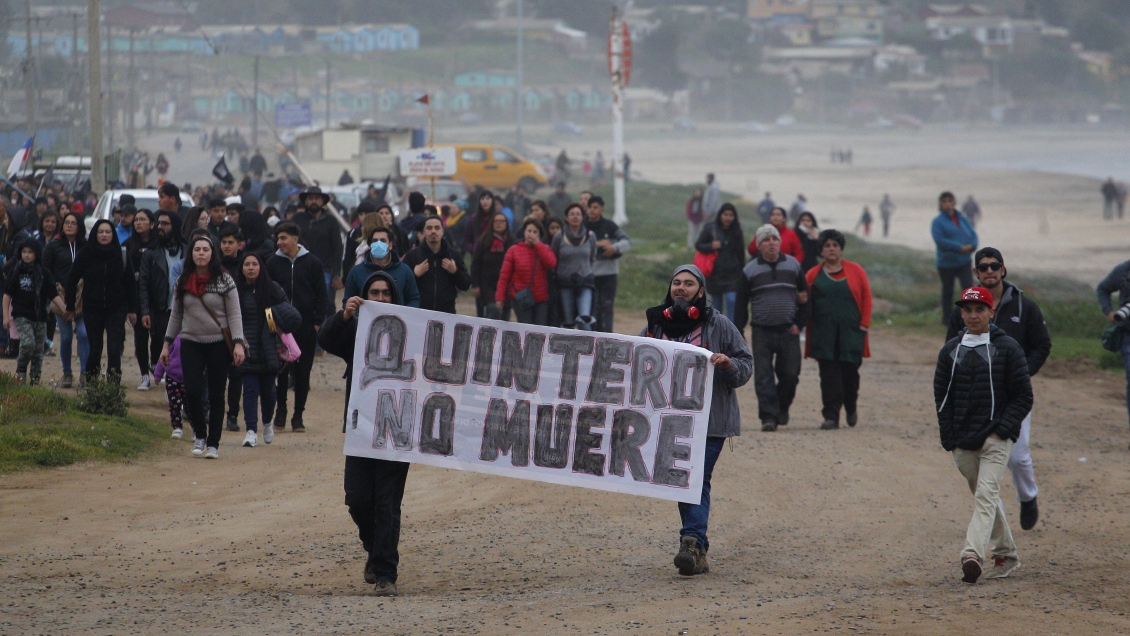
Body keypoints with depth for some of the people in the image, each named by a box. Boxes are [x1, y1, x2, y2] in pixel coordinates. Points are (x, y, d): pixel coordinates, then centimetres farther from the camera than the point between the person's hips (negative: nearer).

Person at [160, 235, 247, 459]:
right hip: (191, 343, 2)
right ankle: (200, 435, 10)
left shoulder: (224, 280, -2)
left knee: (216, 395, 0)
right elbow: (175, 316, 15)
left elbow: (234, 314, -3)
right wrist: (167, 344, 12)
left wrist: (238, 344, -13)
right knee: (192, 390, -12)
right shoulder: (183, 281, 7)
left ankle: (213, 443, 9)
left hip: (219, 344, -2)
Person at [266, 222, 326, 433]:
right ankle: (280, 412, 11)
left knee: (303, 372, 3)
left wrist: (317, 322, -3)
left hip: (306, 326, 0)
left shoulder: (312, 263, 2)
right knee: (281, 370, -1)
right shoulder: (273, 263, 4)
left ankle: (298, 415, 10)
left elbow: (321, 294, 4)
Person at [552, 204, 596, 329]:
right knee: (568, 322, 1)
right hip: (565, 283, 0)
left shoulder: (590, 236, 2)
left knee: (584, 319, -18)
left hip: (585, 282, 0)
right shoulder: (559, 237, -2)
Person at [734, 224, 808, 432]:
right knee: (763, 377, -6)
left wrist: (799, 324, 1)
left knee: (790, 374, 1)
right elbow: (741, 304, 6)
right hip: (761, 332, -1)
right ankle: (768, 416, -5)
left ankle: (782, 407, 24)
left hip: (788, 331, 1)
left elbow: (804, 298, 12)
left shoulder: (793, 265, 7)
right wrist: (738, 333, -1)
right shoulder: (750, 270, 4)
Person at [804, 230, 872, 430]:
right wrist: (809, 336, -4)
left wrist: (864, 324, -5)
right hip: (824, 335, 0)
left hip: (850, 332, 0)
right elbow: (806, 304, 6)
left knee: (850, 372, 6)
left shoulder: (855, 271, 5)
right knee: (829, 376, -5)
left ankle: (851, 408, 30)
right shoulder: (813, 275, 7)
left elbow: (866, 298, 4)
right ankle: (831, 416, -5)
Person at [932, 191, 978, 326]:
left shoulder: (962, 219, 10)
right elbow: (940, 240, -18)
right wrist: (960, 247, -21)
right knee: (947, 291, 8)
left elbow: (973, 234, 8)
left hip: (964, 262, 3)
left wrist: (972, 246, -16)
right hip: (946, 263, -3)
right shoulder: (938, 222, -6)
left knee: (968, 288, -10)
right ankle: (947, 318, 21)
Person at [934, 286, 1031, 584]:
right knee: (983, 497, 12)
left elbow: (1023, 397, -1)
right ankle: (1006, 555, 25)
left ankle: (973, 555, -29)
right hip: (962, 442, 5)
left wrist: (1002, 429, -12)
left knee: (986, 496, -16)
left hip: (995, 439, -5)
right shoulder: (950, 351, 10)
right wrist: (949, 437, 2)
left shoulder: (1007, 348, -1)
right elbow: (942, 398, 12)